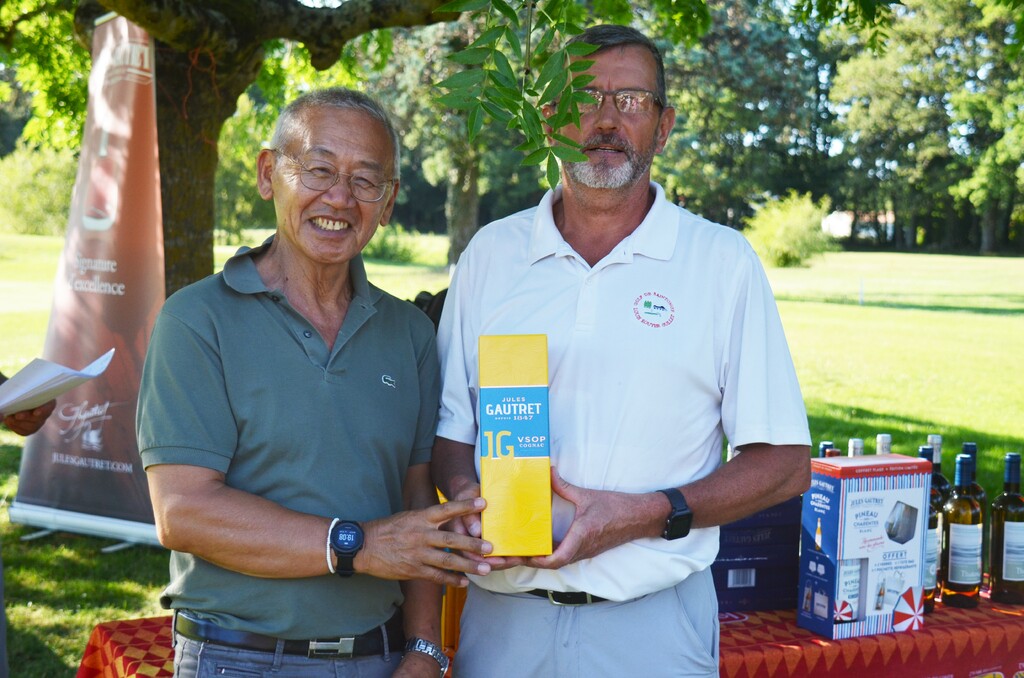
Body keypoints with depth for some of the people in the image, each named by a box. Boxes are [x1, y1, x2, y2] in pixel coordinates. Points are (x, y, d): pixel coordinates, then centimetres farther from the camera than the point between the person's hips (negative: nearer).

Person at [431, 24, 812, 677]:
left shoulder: (724, 261, -2)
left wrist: (647, 516, -16)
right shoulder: (490, 254, 5)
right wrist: (467, 494, -13)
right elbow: (449, 427, 9)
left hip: (653, 623, -2)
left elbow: (785, 464, -4)